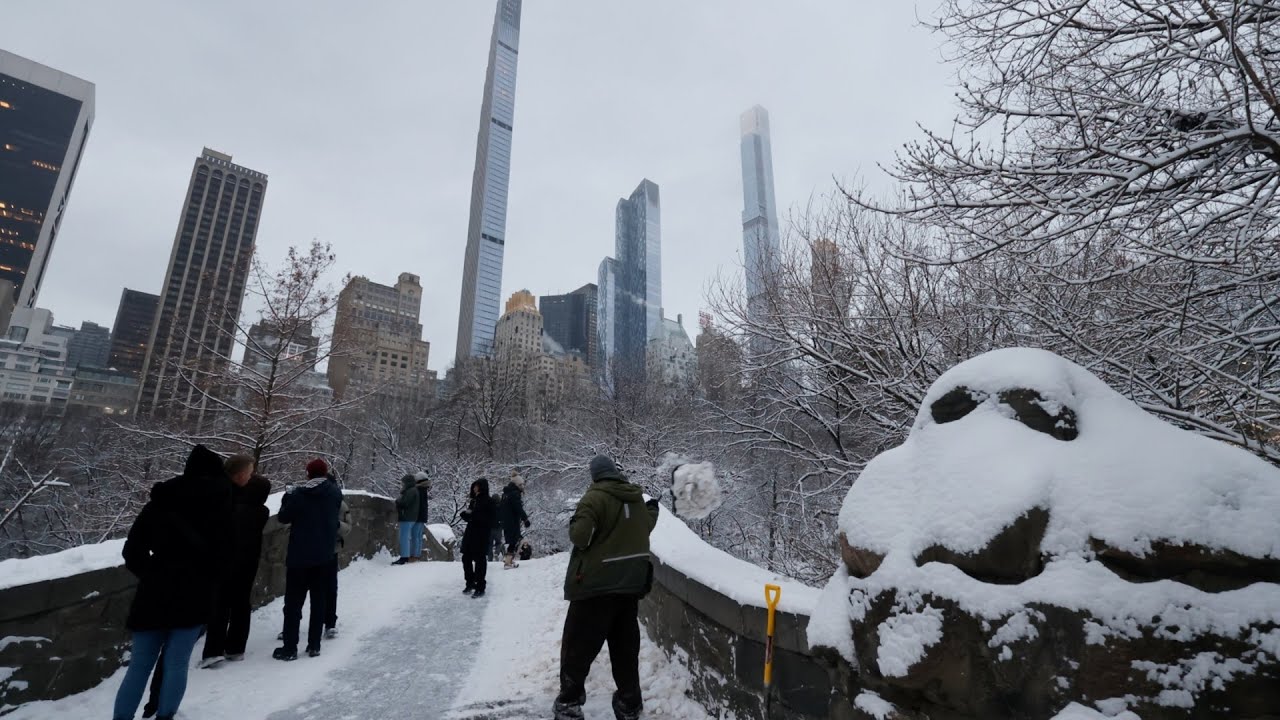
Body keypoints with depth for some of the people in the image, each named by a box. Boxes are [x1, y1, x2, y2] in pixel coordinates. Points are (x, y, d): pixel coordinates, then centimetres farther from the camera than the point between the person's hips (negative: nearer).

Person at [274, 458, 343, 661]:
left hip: (299, 555, -3)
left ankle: (290, 648, 9)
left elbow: (283, 517, -2)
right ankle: (314, 645, 15)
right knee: (319, 600, 11)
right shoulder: (335, 493, -1)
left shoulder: (299, 493, -12)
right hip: (324, 555, 3)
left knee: (293, 601, 7)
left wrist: (288, 495, 10)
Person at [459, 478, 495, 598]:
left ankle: (480, 588, 5)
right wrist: (466, 514, -9)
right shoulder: (473, 500, 11)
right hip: (470, 533, 7)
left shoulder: (488, 501, -9)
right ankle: (470, 583, 29)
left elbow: (487, 519, -17)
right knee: (466, 558, 12)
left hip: (481, 535, -7)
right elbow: (468, 516, 14)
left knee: (479, 560, -3)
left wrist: (472, 514, -24)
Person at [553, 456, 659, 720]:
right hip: (631, 582, 6)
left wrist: (574, 525, -1)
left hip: (596, 583, -6)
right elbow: (645, 528, 21)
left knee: (578, 645, 10)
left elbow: (580, 535, -23)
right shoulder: (637, 497, 6)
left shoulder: (596, 496, -16)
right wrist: (653, 510, 40)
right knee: (626, 647, 16)